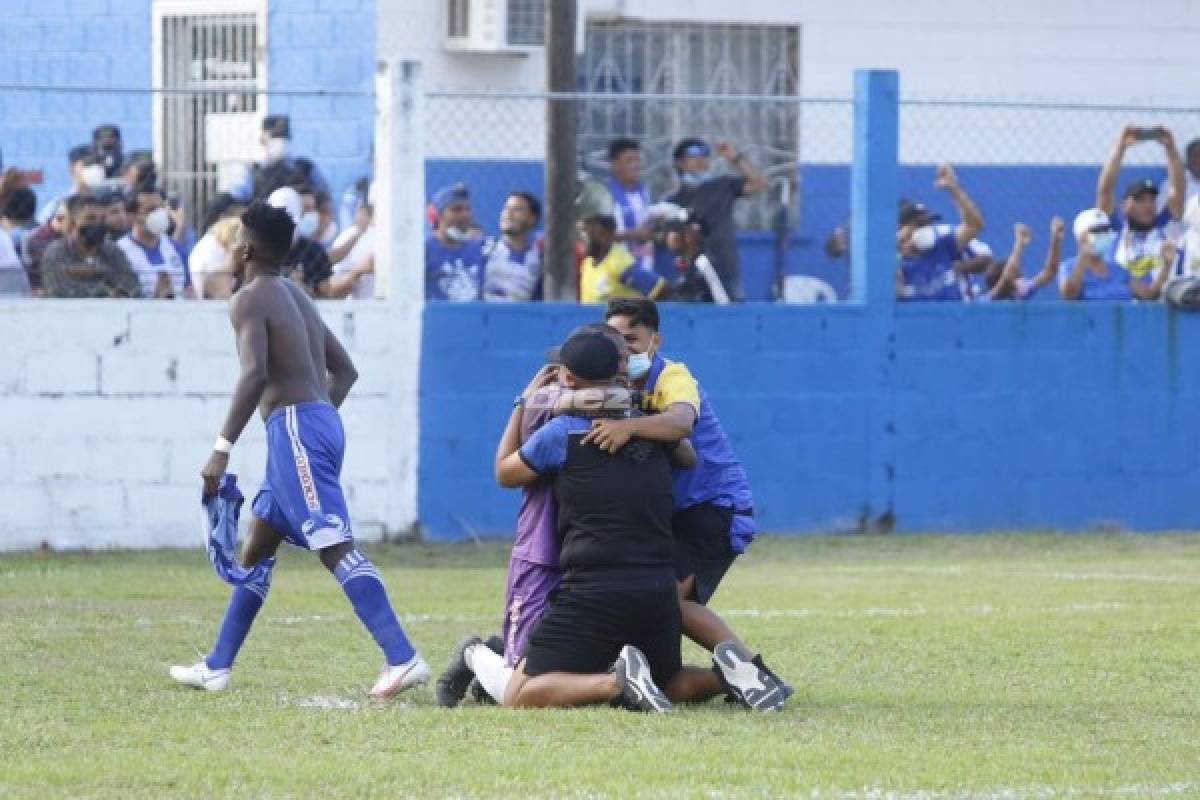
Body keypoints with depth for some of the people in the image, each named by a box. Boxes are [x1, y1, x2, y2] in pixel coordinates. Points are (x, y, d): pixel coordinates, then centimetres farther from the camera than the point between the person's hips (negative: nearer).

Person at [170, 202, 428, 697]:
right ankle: (217, 667, 27)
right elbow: (344, 370, 24)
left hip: (294, 424, -10)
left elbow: (255, 374, -21)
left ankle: (403, 659, -27)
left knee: (335, 548, -17)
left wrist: (223, 448, -21)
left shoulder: (250, 300, -5)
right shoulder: (297, 296, 22)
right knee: (256, 548, 19)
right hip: (323, 418, 10)